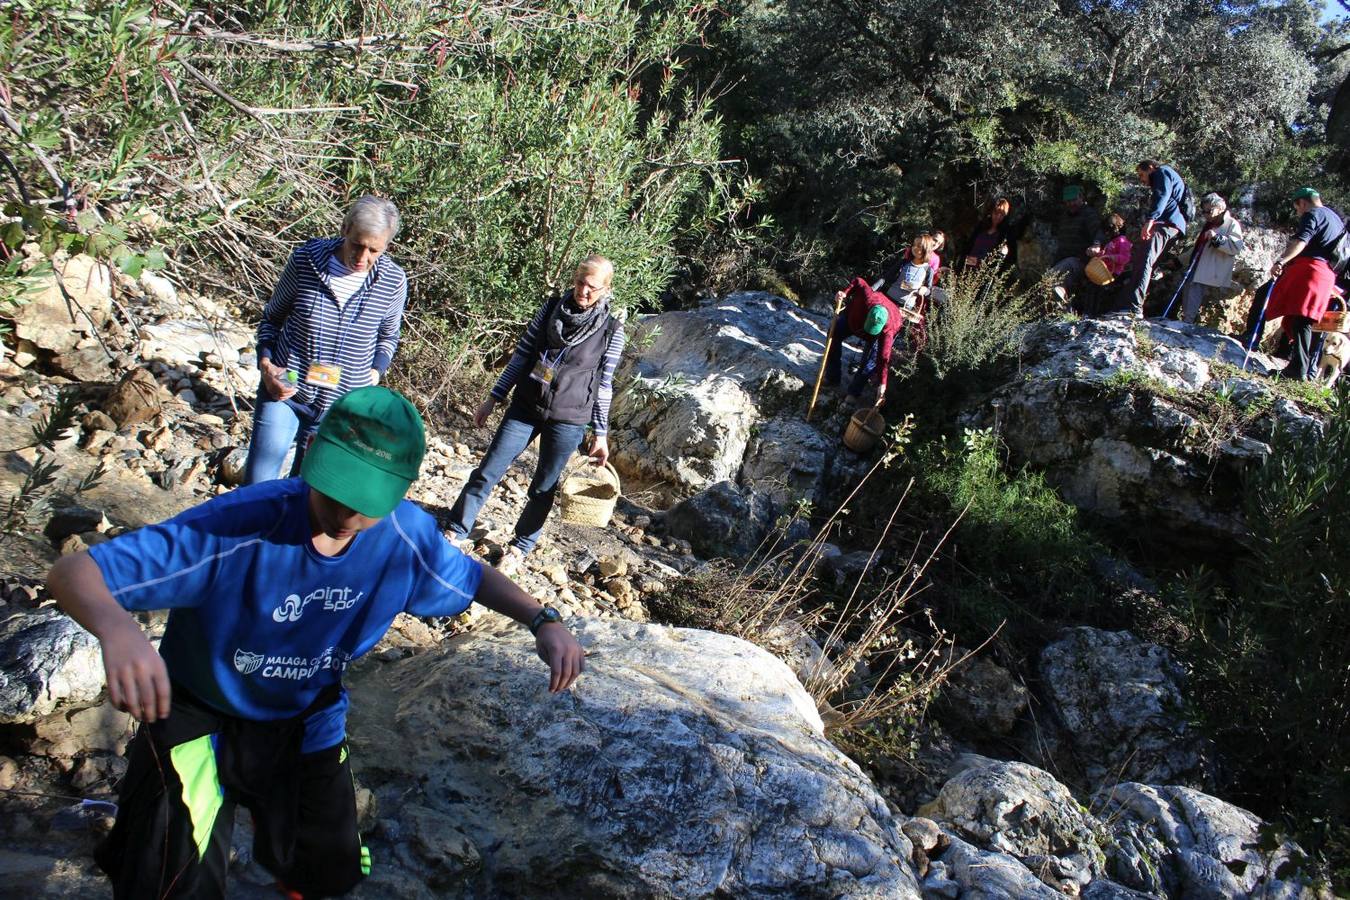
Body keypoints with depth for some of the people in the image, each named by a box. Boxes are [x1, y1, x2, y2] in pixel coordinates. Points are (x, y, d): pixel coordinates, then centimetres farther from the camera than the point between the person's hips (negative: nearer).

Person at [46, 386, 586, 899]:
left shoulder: (406, 535, -22)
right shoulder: (240, 524, -37)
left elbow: (473, 578, -2)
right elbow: (73, 573, -37)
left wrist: (542, 621, -20)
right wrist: (117, 628, -61)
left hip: (306, 726, 4)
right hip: (198, 720, -4)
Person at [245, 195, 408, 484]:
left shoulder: (393, 282, -9)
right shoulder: (306, 259, -10)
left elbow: (388, 337, 12)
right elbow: (272, 317, 5)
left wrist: (375, 373, -4)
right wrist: (266, 365, -10)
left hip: (341, 406, 1)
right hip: (284, 391, 0)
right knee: (257, 489, 0)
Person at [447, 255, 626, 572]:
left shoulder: (611, 330, -7)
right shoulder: (551, 309, -1)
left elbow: (604, 385, -1)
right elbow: (521, 356, 5)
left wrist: (600, 433, 1)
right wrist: (493, 398, 5)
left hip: (568, 420, -2)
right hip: (525, 407, 2)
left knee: (543, 488, 8)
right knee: (487, 472, 2)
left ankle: (520, 547, 27)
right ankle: (457, 533, 15)